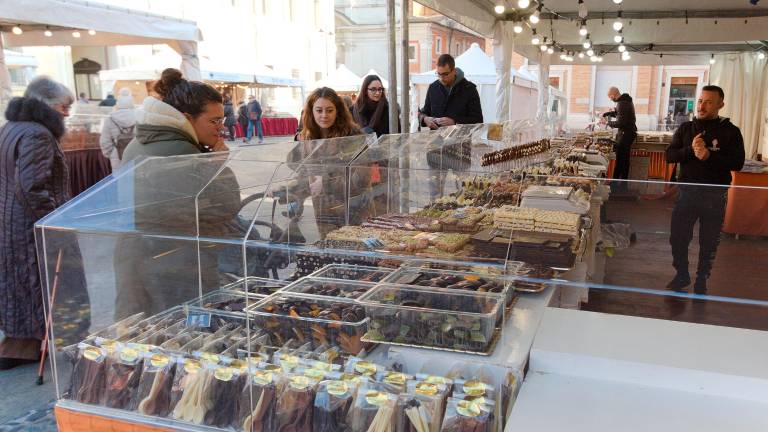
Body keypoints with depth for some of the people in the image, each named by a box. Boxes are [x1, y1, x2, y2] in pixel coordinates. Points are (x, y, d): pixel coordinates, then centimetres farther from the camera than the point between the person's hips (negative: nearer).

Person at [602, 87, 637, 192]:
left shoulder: (622, 103, -22)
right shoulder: (626, 100, 10)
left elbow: (621, 123, -24)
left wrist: (609, 123, -10)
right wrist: (608, 113, 14)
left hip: (625, 134, -10)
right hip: (630, 132, 10)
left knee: (620, 159, -6)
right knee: (625, 159, 16)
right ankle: (624, 182, 24)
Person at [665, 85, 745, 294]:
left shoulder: (730, 131, -4)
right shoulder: (686, 128, 4)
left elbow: (737, 163, -12)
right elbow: (670, 156, -2)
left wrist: (709, 155, -25)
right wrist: (690, 150, -20)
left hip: (715, 196, -2)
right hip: (687, 191, 2)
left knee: (709, 242, 10)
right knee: (677, 237, 8)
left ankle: (701, 281, 28)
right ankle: (681, 275, 31)